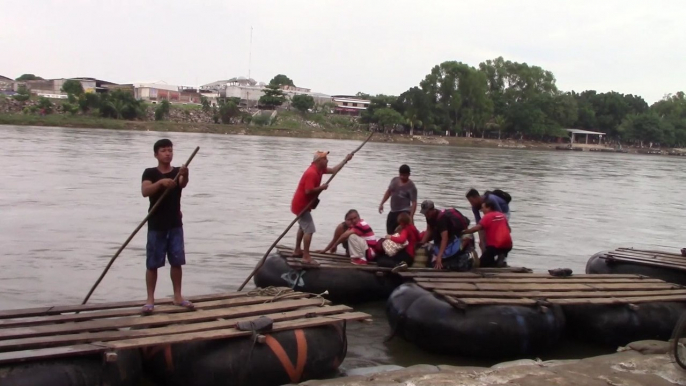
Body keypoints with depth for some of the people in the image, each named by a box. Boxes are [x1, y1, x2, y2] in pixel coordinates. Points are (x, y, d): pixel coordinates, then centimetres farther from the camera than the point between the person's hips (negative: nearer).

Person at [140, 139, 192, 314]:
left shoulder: (177, 172, 3)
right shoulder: (150, 173, -2)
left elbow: (183, 184, -20)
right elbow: (145, 191, -20)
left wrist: (185, 176, -44)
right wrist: (161, 182, -37)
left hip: (175, 225, 3)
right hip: (156, 226, -2)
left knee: (177, 261, 7)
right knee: (152, 264, 1)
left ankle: (178, 296, 17)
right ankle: (150, 299, 8)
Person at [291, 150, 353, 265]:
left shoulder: (319, 169, 5)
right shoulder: (312, 173, -25)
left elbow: (334, 170, 15)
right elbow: (308, 191, -31)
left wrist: (346, 159, 11)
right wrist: (321, 187, -19)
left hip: (301, 204, 11)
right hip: (302, 205, -11)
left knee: (303, 227, 23)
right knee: (309, 230, -11)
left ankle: (297, 251, 33)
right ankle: (306, 257, -10)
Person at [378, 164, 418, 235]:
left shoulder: (411, 187, -14)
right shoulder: (394, 180, 5)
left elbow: (414, 203, -17)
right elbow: (388, 192, 18)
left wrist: (411, 217, -26)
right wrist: (382, 204, 13)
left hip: (404, 212, -7)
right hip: (393, 211, 7)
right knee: (390, 233, 13)